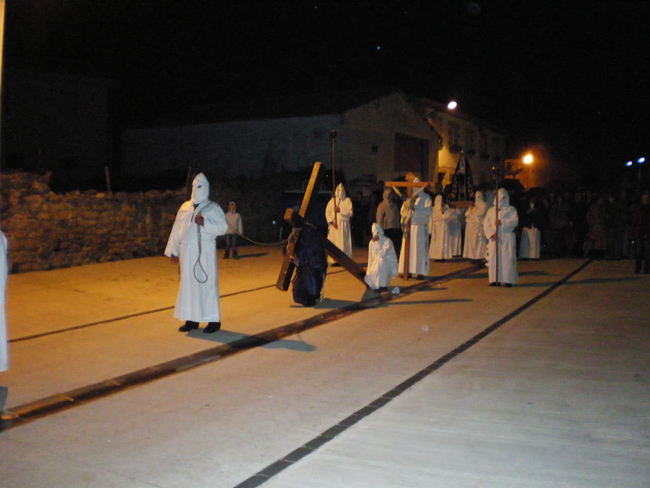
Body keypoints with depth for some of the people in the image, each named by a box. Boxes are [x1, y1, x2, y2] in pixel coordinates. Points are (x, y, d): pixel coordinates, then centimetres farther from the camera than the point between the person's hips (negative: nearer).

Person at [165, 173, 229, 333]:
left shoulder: (213, 208, -1)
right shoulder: (185, 207, 12)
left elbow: (223, 227, -10)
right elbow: (176, 230, 13)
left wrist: (205, 222, -22)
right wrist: (173, 250, 10)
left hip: (205, 253, -5)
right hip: (187, 254, 5)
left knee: (207, 283, -3)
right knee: (188, 284, 7)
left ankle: (214, 320, 3)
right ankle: (191, 319, 14)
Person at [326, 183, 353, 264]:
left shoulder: (347, 200, 7)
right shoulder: (332, 201, 13)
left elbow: (350, 213, -3)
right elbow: (327, 212, 5)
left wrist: (340, 210, -12)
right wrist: (331, 221, -8)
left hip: (344, 225, -2)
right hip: (334, 224, 2)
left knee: (343, 242, -7)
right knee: (333, 242, -3)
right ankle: (334, 260, -3)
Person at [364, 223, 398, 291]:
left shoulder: (388, 242, -17)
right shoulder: (371, 243, 0)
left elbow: (382, 254, -28)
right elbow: (371, 257, 8)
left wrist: (376, 243, -25)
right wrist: (370, 269, 6)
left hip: (389, 263, -5)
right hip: (377, 264, 5)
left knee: (381, 261, -37)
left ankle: (383, 286, -25)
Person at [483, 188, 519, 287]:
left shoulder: (511, 210, 7)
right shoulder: (491, 210, 13)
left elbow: (515, 221, -9)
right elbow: (486, 224, 5)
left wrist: (502, 222, -21)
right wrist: (491, 234, -11)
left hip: (507, 239, -3)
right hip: (494, 238, 3)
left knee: (507, 259, -6)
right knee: (493, 259, -2)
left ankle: (508, 280, -3)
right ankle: (495, 280, 3)